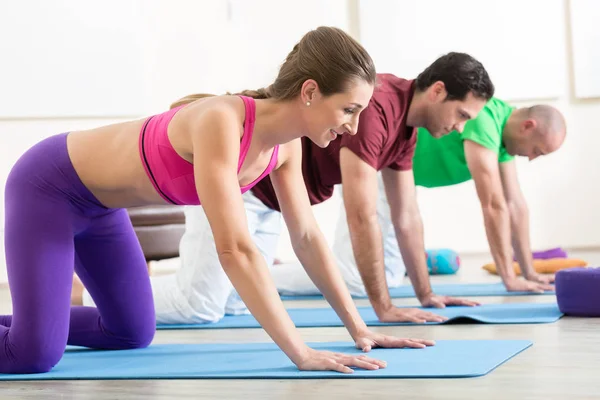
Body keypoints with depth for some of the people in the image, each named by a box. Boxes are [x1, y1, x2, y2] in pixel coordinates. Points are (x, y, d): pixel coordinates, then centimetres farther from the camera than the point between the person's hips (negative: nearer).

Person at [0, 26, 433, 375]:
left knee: (132, 334, 15)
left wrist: (359, 328, -1)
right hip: (48, 186, -8)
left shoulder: (286, 145, -9)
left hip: (99, 201, 9)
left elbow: (308, 237, 1)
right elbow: (234, 249, -39)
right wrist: (301, 353, -38)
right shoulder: (221, 123, -35)